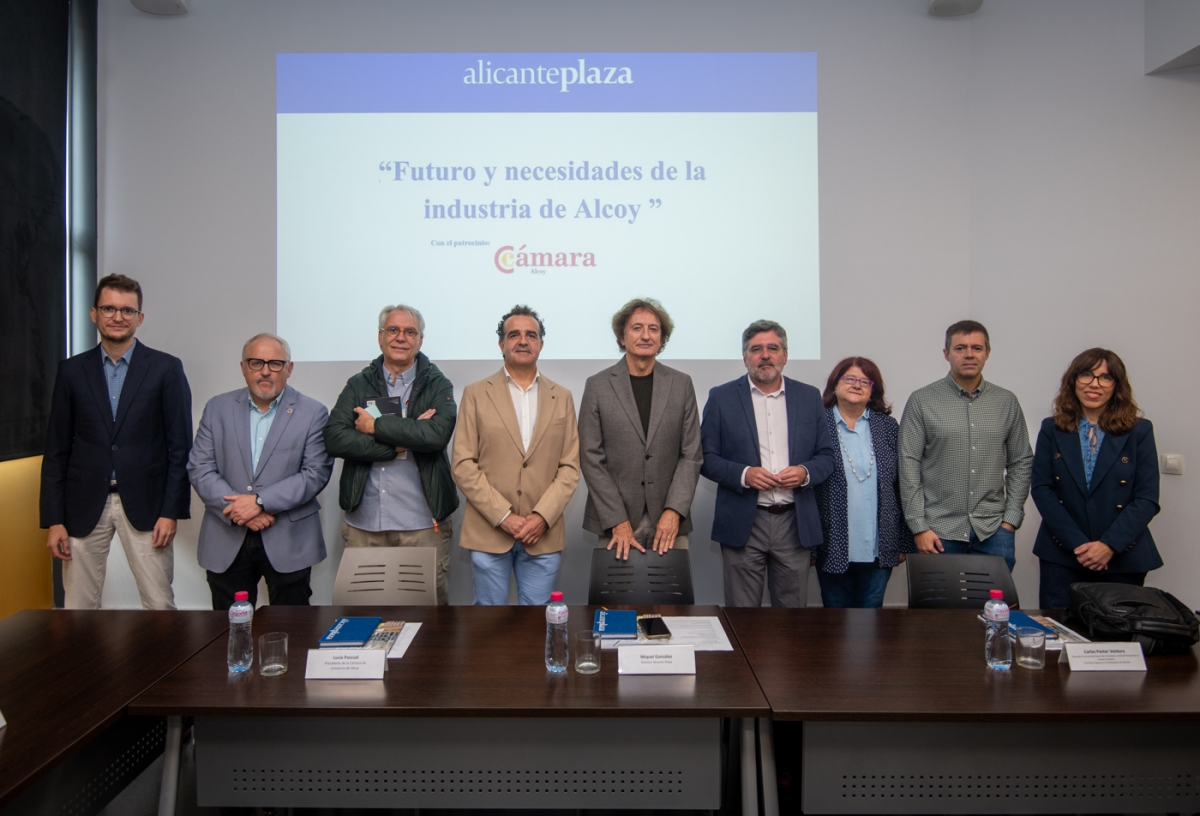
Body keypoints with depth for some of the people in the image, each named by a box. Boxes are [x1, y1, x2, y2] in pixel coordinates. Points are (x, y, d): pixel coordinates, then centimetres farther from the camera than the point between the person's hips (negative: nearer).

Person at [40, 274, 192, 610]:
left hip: (145, 505, -2)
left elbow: (180, 446, -1)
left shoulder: (166, 368, 0)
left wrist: (171, 511, -7)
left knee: (160, 606, 0)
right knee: (77, 608, 7)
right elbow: (57, 450, 7)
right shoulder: (72, 371, 7)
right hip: (84, 506, 2)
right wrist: (53, 519, 2)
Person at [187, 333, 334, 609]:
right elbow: (199, 468, 2)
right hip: (226, 543, 2)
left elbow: (317, 472, -8)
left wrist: (260, 502, -16)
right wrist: (238, 508, -12)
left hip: (289, 543, -2)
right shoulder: (218, 408, 7)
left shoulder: (312, 413, 0)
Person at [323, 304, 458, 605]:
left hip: (422, 524, -2)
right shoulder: (358, 385, 10)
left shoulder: (437, 385, 4)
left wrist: (375, 426, -9)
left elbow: (437, 433, -16)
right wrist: (403, 440, -12)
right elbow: (334, 439, -6)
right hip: (363, 524, 2)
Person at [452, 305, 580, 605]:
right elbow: (463, 465, -2)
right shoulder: (476, 394, 3)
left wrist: (542, 517, -10)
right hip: (488, 533, -1)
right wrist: (504, 517, -11)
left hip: (544, 535, 1)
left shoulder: (562, 397, 9)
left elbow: (570, 467, 5)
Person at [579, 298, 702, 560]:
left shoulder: (681, 384, 6)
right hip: (615, 521, -1)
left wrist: (674, 510, -9)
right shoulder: (597, 385, 1)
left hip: (669, 519, 1)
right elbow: (591, 458, -2)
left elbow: (691, 454, 3)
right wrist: (617, 521, -9)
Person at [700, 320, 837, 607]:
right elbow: (706, 458, 1)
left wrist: (805, 472, -10)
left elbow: (827, 456, 11)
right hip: (743, 524, -2)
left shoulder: (809, 397, 9)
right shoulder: (722, 397, 2)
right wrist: (743, 474, -15)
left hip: (795, 522, 2)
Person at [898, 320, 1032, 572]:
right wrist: (919, 527, -8)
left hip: (993, 531, 2)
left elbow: (1021, 462, 11)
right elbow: (909, 466, -3)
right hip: (940, 531, -2)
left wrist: (1011, 517, 3)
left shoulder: (1007, 402, 8)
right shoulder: (921, 401, -1)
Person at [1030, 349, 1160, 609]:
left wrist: (1109, 545, -14)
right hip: (1061, 556, 0)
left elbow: (1147, 498, -3)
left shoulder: (1139, 431, 2)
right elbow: (1041, 489, -2)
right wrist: (1077, 543, -12)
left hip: (1123, 558, 0)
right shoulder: (1052, 429, 4)